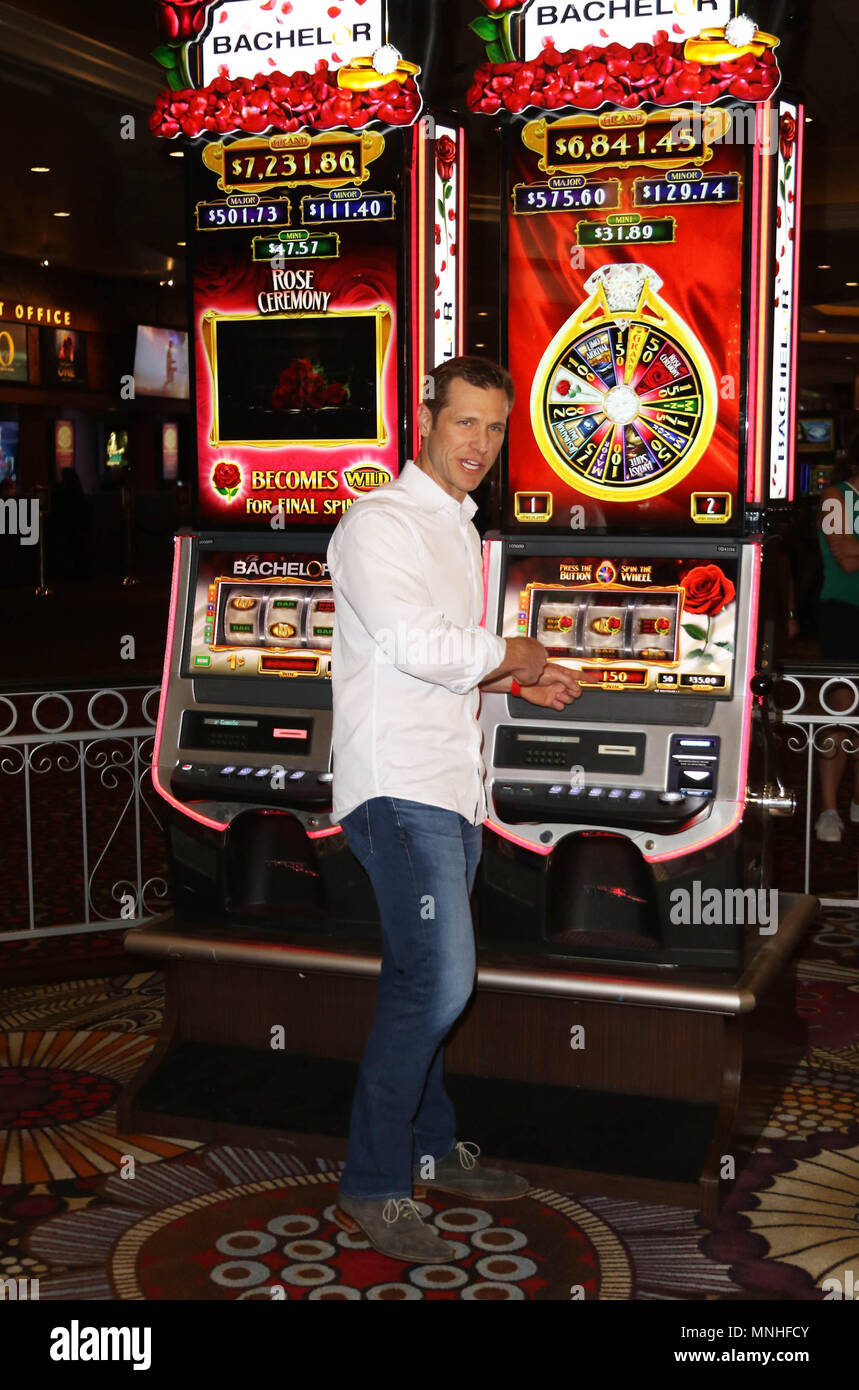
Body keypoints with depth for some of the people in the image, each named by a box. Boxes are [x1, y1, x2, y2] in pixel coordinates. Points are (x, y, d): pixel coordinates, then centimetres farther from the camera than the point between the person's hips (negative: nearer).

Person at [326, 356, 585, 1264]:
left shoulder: (460, 532, 20)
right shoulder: (379, 523, -9)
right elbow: (410, 644, -22)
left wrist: (515, 682, 12)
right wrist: (506, 654, -7)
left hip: (452, 789, 9)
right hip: (398, 787, -9)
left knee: (422, 983, 16)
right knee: (437, 982, -13)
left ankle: (430, 1150, 29)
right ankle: (372, 1186, -1)